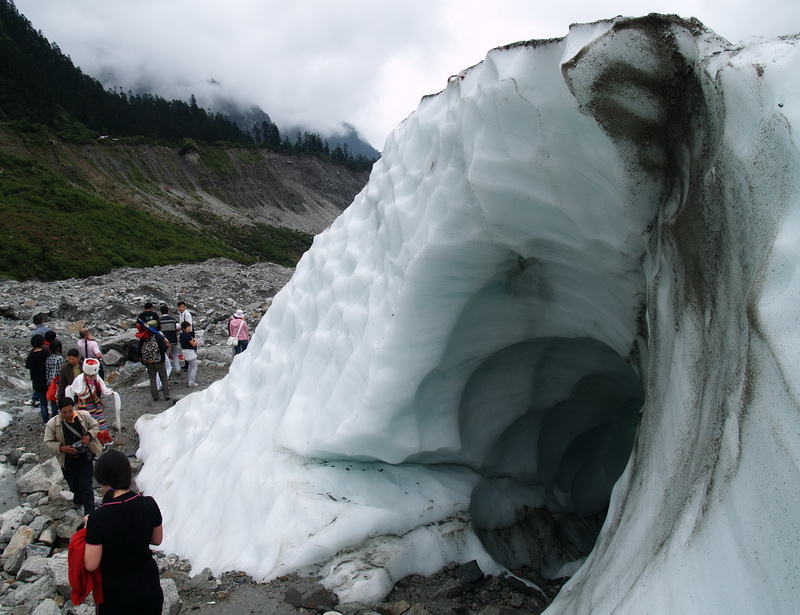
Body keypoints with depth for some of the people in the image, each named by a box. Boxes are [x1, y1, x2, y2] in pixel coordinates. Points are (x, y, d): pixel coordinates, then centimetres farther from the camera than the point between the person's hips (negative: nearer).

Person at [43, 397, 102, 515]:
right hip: (67, 461, 1)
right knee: (73, 485, 21)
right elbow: (48, 443, -6)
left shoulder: (84, 416, -10)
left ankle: (89, 514, 5)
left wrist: (89, 436, -13)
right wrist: (61, 448, -22)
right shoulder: (52, 424, -13)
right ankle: (78, 499, 53)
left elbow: (95, 426, 6)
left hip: (85, 458, -1)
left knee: (86, 486, -2)